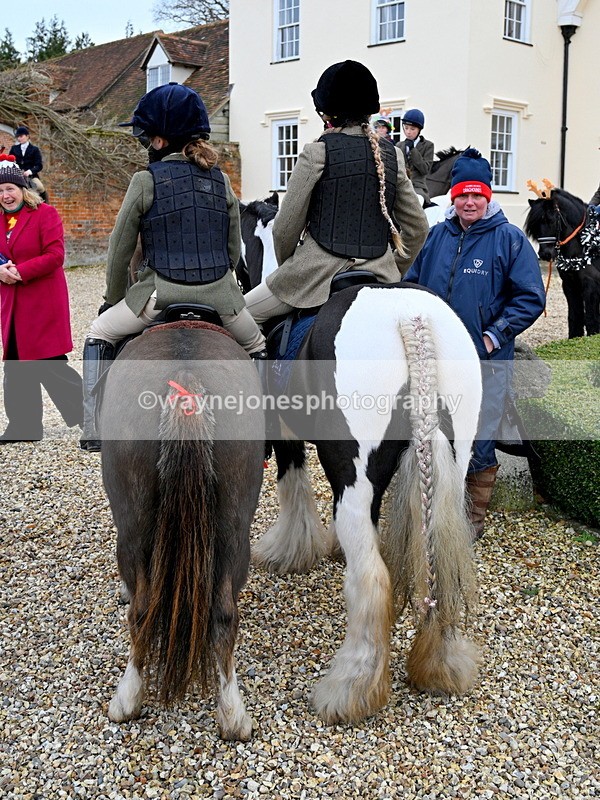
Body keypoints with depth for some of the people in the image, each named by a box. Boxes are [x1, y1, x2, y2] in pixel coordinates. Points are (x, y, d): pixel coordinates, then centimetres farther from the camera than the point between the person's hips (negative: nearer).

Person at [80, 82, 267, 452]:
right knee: (257, 346, 28)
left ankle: (95, 429, 13)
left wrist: (115, 301, 15)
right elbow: (234, 250, 12)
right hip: (220, 293, 3)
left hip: (161, 292, -3)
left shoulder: (146, 181, -5)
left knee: (99, 335, 19)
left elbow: (119, 252, 1)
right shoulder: (221, 180, 6)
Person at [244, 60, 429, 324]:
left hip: (318, 273, -4)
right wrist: (394, 272, 23)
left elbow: (286, 227, -3)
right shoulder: (392, 155, 8)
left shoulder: (317, 153, -6)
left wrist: (285, 268, 14)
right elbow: (418, 228, 11)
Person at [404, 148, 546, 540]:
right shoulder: (436, 236, 6)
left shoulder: (510, 239, -5)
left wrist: (495, 335, -14)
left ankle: (475, 517, 24)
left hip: (487, 360, -4)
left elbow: (531, 298, -7)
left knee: (479, 445, 5)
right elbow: (412, 283, 15)